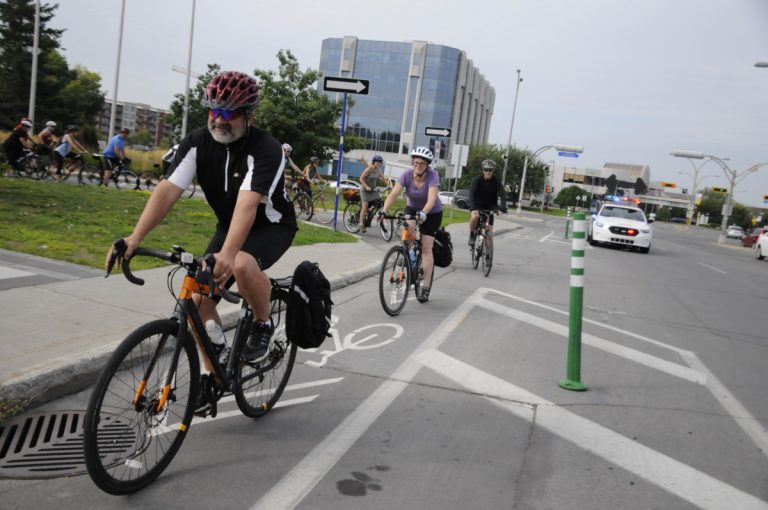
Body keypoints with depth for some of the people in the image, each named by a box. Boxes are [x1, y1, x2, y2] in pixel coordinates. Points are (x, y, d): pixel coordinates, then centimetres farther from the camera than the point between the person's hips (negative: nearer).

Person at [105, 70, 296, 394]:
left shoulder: (266, 150, -28)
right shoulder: (197, 143, -13)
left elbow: (247, 204, -42)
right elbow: (167, 190, -23)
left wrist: (226, 254, -56)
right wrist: (135, 238, -36)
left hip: (271, 227, -5)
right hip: (229, 226, 5)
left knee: (242, 265, -37)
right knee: (198, 299, -7)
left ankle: (263, 325, -8)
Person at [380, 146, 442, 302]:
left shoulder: (433, 175, -29)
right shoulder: (406, 175, -21)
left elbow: (432, 198, -42)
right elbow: (394, 193, -32)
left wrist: (423, 213, -60)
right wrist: (384, 210, -48)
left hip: (432, 213, -3)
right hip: (412, 208, 3)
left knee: (426, 248, -8)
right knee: (407, 229, -31)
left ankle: (426, 287, -2)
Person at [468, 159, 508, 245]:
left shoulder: (496, 181, -13)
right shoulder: (478, 180, -17)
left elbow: (502, 194, -23)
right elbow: (472, 193, -28)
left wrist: (503, 206, -42)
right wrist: (472, 206, -45)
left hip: (490, 207, 2)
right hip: (478, 205, -2)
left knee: (489, 230, -4)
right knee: (474, 216, -34)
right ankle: (472, 235, -9)